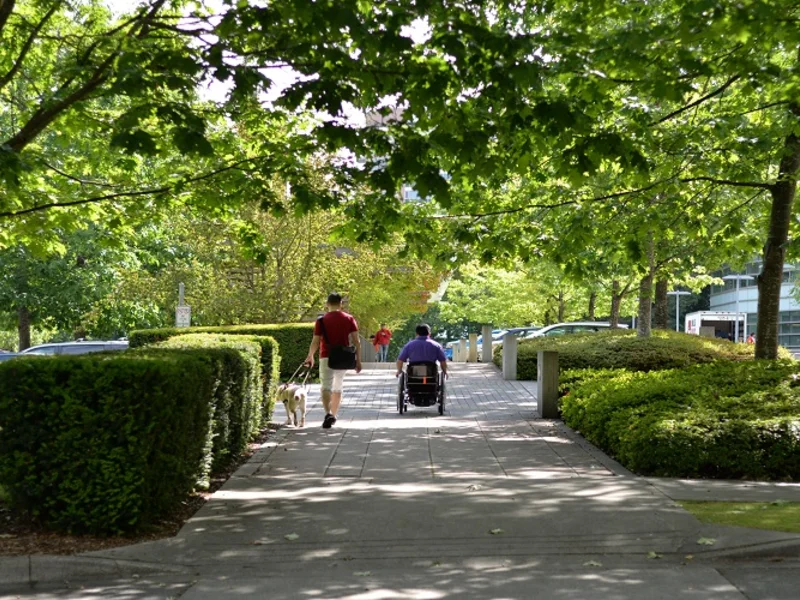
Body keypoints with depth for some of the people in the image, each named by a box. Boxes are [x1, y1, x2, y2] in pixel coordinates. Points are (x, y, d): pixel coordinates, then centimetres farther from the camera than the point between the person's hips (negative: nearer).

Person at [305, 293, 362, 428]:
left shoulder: (322, 320, -2)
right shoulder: (349, 319, 4)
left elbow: (315, 342, -2)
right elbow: (356, 341, -2)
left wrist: (310, 357, 13)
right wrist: (358, 360, 2)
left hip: (326, 357, -3)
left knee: (326, 387, -6)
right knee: (338, 388, 18)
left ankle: (328, 414, -28)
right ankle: (333, 415, 27)